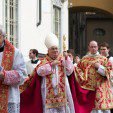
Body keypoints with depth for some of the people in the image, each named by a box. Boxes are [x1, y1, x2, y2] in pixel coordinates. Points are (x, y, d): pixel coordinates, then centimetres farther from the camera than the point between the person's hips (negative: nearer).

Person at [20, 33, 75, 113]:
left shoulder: (63, 60, 8)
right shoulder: (44, 61, 5)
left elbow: (69, 71, -4)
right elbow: (39, 71, -12)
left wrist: (66, 58, -12)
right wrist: (51, 64, -17)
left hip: (62, 90, 1)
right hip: (49, 91, -1)